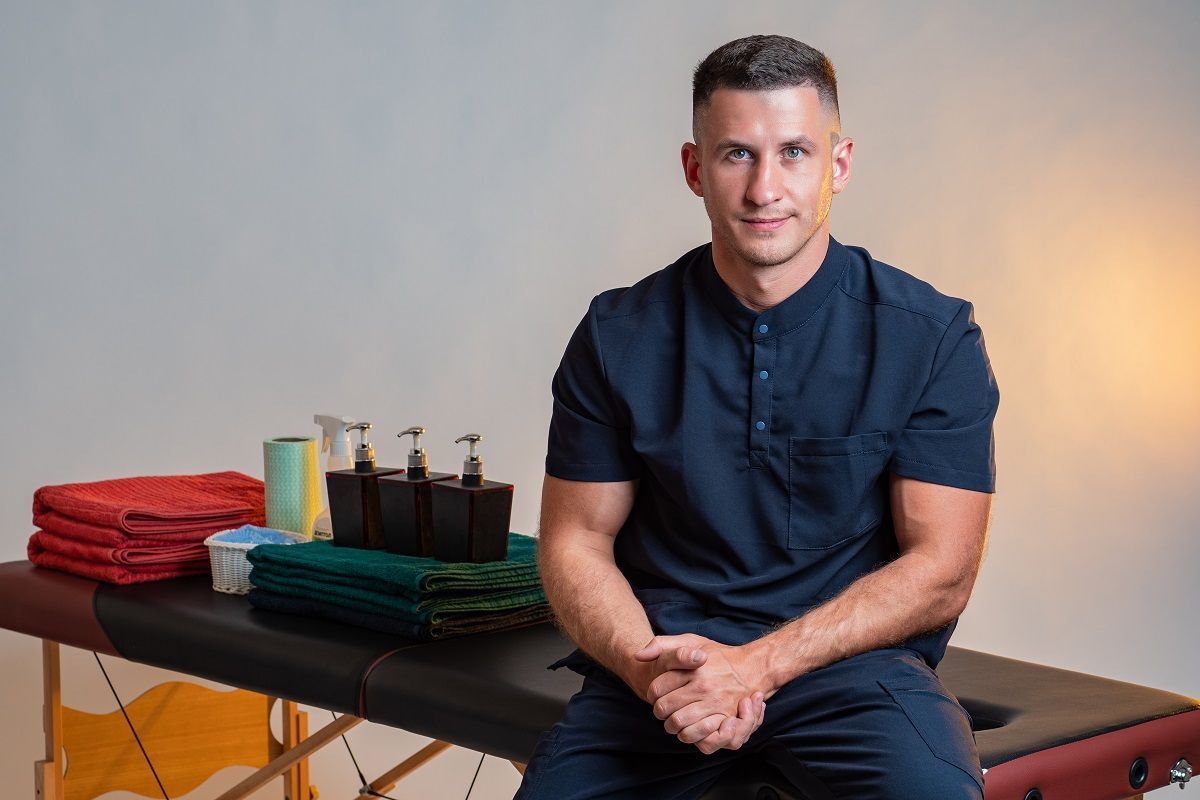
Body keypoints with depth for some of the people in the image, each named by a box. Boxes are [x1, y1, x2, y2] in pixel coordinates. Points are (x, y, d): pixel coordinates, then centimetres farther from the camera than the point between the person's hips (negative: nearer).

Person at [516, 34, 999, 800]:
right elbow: (576, 542, 7)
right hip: (665, 656, 3)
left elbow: (940, 571, -4)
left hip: (855, 658, -2)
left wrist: (758, 665, -15)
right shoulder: (618, 337, 4)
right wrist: (650, 668, -14)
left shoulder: (933, 337, -2)